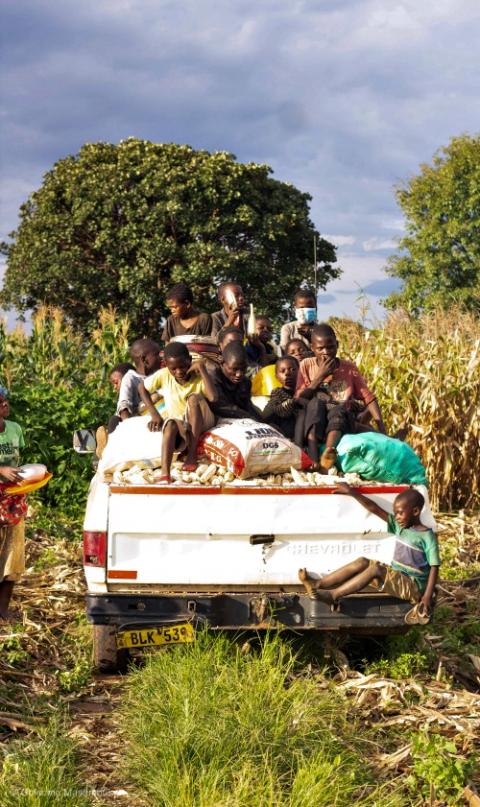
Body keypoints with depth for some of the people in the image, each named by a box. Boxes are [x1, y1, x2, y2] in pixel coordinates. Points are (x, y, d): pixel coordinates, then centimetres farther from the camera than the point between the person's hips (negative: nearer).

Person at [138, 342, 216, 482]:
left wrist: (202, 368, -29)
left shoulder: (199, 377, -14)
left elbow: (213, 397, -33)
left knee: (193, 398, -30)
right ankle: (165, 475, -51)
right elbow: (142, 387, 7)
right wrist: (154, 414, -3)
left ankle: (192, 454, -26)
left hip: (200, 423, -1)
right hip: (178, 424, 1)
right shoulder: (163, 375, -7)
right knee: (170, 424, -35)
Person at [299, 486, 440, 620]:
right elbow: (375, 509, 6)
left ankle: (332, 595, -30)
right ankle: (317, 585, -16)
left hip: (413, 587, -8)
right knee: (362, 562, -8)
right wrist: (351, 492, 5)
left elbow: (434, 567, -17)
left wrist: (427, 596, -26)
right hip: (396, 579, 8)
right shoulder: (399, 527, 8)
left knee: (376, 568, -27)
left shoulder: (427, 536, -11)